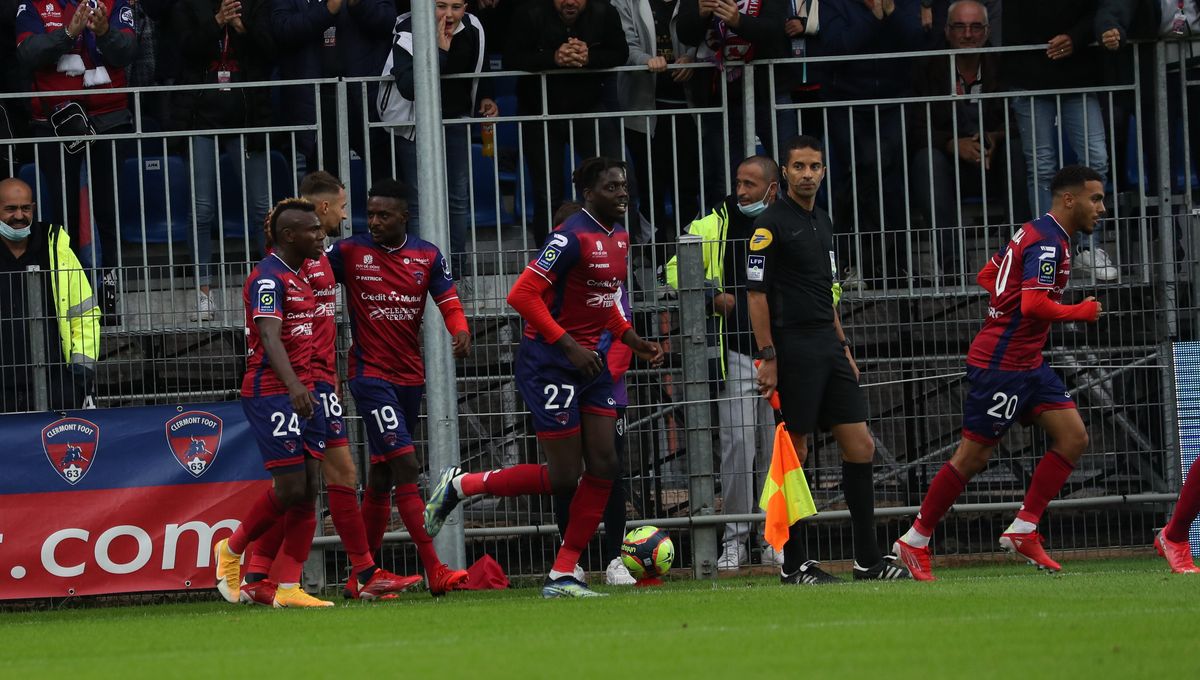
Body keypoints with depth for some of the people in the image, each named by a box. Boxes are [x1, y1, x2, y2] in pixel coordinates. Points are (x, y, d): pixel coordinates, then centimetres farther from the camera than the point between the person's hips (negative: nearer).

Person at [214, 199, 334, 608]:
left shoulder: (300, 276, 17)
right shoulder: (268, 278, -13)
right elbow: (269, 335, -27)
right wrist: (293, 385, -41)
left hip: (303, 394, 9)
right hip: (271, 394, -9)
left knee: (309, 490, 2)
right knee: (291, 488, -10)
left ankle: (288, 588, 2)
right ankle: (232, 550, 12)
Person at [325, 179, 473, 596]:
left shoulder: (427, 256, 5)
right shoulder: (350, 252, -4)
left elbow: (449, 303, 2)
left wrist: (461, 332, -20)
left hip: (410, 375, 5)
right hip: (370, 373, -5)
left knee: (382, 475, 12)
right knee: (405, 465, -15)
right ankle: (435, 572, -19)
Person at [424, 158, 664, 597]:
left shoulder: (618, 237, 10)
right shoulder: (572, 238, -18)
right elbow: (522, 295, -22)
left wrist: (633, 341, 12)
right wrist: (569, 346, -24)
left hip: (591, 364, 9)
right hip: (550, 365, -9)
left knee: (603, 468, 0)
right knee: (563, 478, -7)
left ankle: (563, 576, 6)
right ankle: (459, 486, 11)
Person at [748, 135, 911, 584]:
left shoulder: (822, 223, 18)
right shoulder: (771, 224, -7)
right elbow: (756, 293, -11)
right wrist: (767, 357, -16)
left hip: (828, 349, 8)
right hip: (793, 349, -8)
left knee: (860, 446, 4)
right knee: (794, 454, -4)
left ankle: (868, 559, 8)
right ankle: (793, 564, 1)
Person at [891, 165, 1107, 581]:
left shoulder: (1035, 233, 14)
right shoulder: (1047, 243, -17)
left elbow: (987, 275, 24)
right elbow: (1034, 304, -29)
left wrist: (1011, 305, 11)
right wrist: (1081, 312, -14)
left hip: (1027, 363, 10)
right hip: (1001, 363, -10)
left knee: (1073, 438, 1)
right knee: (973, 457, -3)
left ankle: (1023, 531, 4)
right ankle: (914, 542, 7)